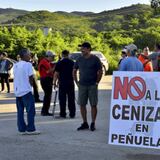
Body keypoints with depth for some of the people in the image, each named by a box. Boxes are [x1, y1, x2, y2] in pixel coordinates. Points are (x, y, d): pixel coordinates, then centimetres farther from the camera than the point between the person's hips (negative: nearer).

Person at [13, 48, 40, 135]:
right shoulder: (28, 64, -9)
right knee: (30, 110, -2)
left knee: (20, 111, 9)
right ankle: (30, 129, -4)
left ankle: (22, 129, 10)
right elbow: (30, 78, -10)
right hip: (26, 91, -7)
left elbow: (15, 77, 13)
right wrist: (31, 85, 7)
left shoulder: (15, 65, 12)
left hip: (17, 91, 7)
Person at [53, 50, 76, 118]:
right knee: (71, 99, 7)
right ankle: (72, 114, 9)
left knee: (62, 99, 4)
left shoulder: (59, 63, -3)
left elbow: (56, 73, -6)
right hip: (70, 82, 3)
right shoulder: (72, 62, 6)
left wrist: (55, 82, 1)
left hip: (62, 82, -3)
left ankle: (63, 113, 5)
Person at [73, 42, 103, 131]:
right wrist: (77, 82, 9)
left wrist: (97, 82, -6)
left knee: (93, 105, 0)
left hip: (92, 86, -4)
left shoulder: (95, 59, -4)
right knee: (82, 104, 4)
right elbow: (74, 71, 17)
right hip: (82, 86, 4)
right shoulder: (79, 60, 8)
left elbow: (100, 72, -2)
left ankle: (93, 124, 9)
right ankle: (85, 123, 15)